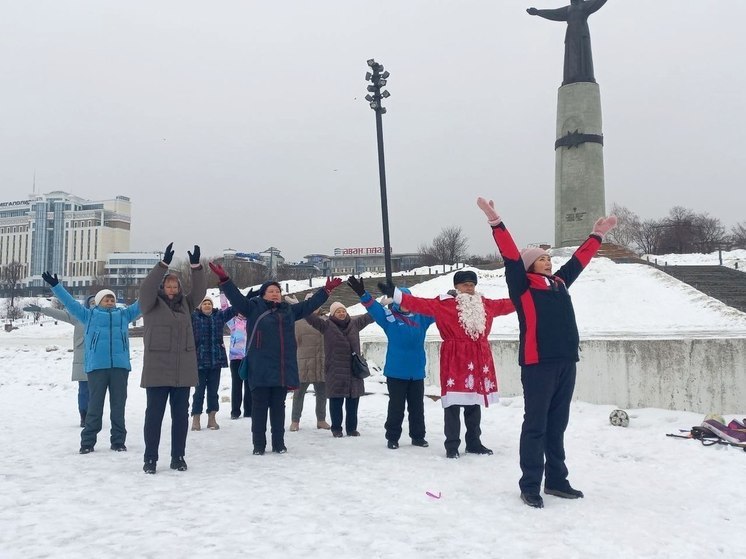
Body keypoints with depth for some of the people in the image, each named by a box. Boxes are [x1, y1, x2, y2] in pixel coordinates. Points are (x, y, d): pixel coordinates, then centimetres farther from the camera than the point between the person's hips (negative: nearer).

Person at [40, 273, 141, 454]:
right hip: (96, 366, -2)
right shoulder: (89, 315, 14)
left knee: (118, 404, 5)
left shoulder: (124, 314, 18)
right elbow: (70, 303, 13)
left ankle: (118, 441, 13)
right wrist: (56, 286, 8)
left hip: (120, 365, 2)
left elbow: (140, 304, 20)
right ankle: (88, 442, 10)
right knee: (95, 404, 1)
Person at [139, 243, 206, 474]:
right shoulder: (151, 304, 1)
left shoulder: (185, 303, 13)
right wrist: (164, 264, -27)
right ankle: (150, 458, 12)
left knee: (181, 415, 9)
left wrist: (196, 266, -13)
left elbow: (199, 290, 1)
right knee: (154, 414, 2)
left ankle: (178, 457, 18)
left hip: (183, 370, 4)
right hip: (157, 370, -4)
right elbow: (146, 287, -16)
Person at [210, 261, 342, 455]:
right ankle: (259, 444, 12)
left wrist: (327, 289, 25)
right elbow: (237, 298, -7)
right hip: (261, 369, -4)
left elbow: (309, 304, 23)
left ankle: (279, 443, 19)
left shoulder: (288, 310, 15)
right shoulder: (254, 308, 3)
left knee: (278, 407, 11)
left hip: (283, 369, 4)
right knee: (260, 406, 3)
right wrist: (224, 279, -19)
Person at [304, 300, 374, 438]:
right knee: (336, 401, 1)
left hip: (354, 369, 3)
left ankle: (352, 428, 21)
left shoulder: (354, 323, 10)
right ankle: (336, 428, 14)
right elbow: (311, 317, -9)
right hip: (335, 371, -3)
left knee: (353, 401, 9)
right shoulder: (326, 325, 0)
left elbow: (369, 316, 15)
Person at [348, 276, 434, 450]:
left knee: (417, 406, 13)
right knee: (396, 406, 4)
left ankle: (418, 436, 25)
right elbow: (374, 307, -14)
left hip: (417, 371, 4)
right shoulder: (389, 317, -3)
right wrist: (362, 294, -29)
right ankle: (392, 437, 15)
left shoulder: (421, 317, 7)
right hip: (396, 371, -3)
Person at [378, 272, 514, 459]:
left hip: (479, 360, 5)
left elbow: (506, 305, 25)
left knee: (474, 404, 13)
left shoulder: (485, 304, 12)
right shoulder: (444, 304, -4)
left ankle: (474, 443, 25)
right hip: (455, 360, -5)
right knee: (453, 405, -3)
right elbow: (419, 304, -10)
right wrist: (395, 294, -17)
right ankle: (452, 445, 7)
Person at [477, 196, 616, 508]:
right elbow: (510, 255, -11)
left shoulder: (560, 282, 17)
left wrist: (597, 235, 38)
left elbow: (580, 258, 30)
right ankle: (530, 486, 6)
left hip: (565, 362, 7)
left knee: (557, 425, 14)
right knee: (535, 425, -1)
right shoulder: (523, 284, -1)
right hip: (537, 363, -7)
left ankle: (557, 480, 25)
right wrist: (495, 222, -20)